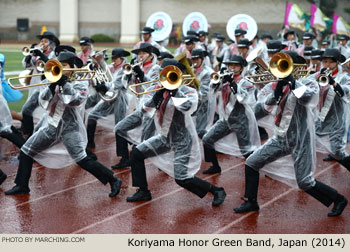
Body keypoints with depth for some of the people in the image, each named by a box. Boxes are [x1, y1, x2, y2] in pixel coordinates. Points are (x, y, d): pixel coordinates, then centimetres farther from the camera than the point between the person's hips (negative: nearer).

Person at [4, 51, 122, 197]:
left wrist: (64, 84, -22)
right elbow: (43, 101, 3)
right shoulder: (57, 81, 11)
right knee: (26, 151, 7)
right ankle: (22, 186, 18)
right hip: (52, 125, 7)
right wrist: (52, 87, -12)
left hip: (69, 128, -7)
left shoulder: (81, 83, -5)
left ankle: (113, 181, -10)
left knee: (82, 160, -18)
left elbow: (75, 100, -24)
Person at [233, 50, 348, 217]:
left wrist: (292, 81, -21)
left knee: (305, 183, -8)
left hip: (300, 139, -7)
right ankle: (251, 202, 14)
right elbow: (268, 106, 3)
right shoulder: (284, 86, 11)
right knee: (251, 163, 2)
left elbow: (306, 97, -30)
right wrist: (277, 90, -13)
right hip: (282, 138, 7)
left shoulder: (309, 83, -7)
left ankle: (338, 200, 12)